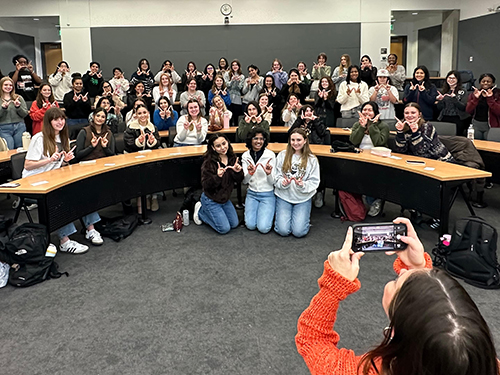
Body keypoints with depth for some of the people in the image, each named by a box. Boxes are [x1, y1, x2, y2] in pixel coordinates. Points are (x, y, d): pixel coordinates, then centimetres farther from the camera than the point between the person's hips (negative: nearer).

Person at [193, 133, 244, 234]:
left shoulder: (232, 158, -5)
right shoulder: (208, 162, -23)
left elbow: (238, 181, -1)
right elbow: (205, 185, -23)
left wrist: (238, 172, -23)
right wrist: (217, 176, -40)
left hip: (225, 199, 7)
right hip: (211, 200, -7)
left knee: (234, 224, 15)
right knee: (224, 229, -4)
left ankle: (205, 211, 27)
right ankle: (200, 211, 15)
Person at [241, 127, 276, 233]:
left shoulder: (270, 155, -10)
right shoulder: (245, 156, 0)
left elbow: (272, 182, -10)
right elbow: (244, 181, -4)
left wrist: (269, 174, -32)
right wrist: (249, 174, -27)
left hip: (267, 195, -2)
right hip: (251, 194, 3)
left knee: (263, 228, -15)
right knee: (250, 225, -12)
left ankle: (268, 212, 16)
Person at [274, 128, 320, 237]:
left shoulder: (312, 159, 0)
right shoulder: (282, 155, 1)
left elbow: (315, 182, -2)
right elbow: (276, 176, 3)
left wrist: (303, 185, -21)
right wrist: (282, 182, -19)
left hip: (303, 198, 0)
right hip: (284, 196, 0)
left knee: (299, 232, -13)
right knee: (283, 231, -13)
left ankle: (304, 216, 21)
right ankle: (281, 214, 21)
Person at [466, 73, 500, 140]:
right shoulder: (473, 94, 9)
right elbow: (468, 111, -3)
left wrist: (490, 99, -16)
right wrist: (475, 98, -13)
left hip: (491, 125, -2)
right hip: (476, 125, 3)